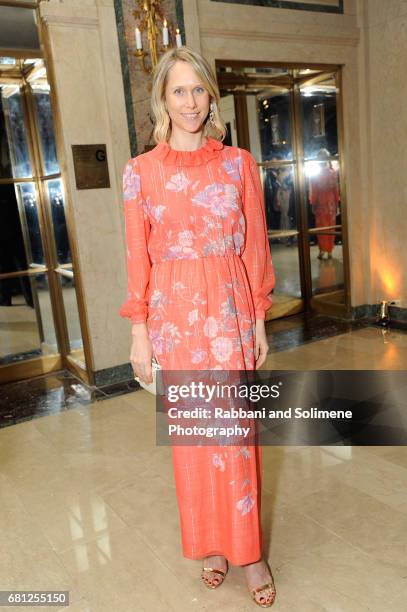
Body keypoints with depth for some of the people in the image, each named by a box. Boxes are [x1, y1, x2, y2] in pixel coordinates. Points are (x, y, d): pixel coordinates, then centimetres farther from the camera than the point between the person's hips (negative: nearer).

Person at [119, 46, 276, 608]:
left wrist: (259, 320, 4)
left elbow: (255, 246, 5)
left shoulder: (238, 163, 4)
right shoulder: (141, 170, 2)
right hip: (174, 312, 0)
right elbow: (138, 256, 1)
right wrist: (139, 332, -1)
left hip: (230, 310, 0)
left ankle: (247, 548, 22)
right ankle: (210, 544, 30)